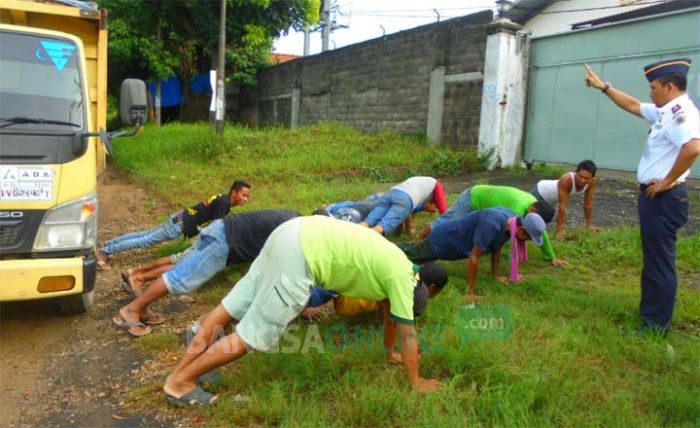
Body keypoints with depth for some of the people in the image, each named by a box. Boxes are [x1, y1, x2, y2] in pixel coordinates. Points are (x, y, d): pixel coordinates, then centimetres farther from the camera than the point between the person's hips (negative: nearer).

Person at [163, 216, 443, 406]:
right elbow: (408, 333, 5)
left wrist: (390, 353, 45)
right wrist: (416, 382, 17)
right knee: (255, 335, -1)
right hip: (302, 253, -9)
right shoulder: (401, 274, 0)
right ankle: (179, 382, 9)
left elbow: (388, 309, 36)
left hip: (295, 234, 9)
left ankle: (181, 371, 23)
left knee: (234, 305, 13)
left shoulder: (390, 262, 24)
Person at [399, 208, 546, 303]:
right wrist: (471, 292, -30)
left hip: (453, 238, 8)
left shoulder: (511, 220, -15)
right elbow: (474, 257, -36)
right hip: (443, 239, -8)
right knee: (410, 254, 12)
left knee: (415, 251, 30)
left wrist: (495, 276, 7)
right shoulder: (491, 225, -41)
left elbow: (496, 248, 1)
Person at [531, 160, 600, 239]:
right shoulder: (566, 180, -42)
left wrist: (590, 225, -8)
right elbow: (562, 206, -39)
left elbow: (588, 204, -13)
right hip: (540, 192, -7)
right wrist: (560, 229, -36)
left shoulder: (591, 182, -25)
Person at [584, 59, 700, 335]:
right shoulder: (666, 112, 11)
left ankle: (657, 324, 10)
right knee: (652, 258, 20)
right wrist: (602, 86, 29)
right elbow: (632, 105, 27)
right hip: (654, 196, 10)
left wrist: (666, 182, -25)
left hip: (663, 198, -10)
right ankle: (648, 311, 34)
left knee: (660, 261, -1)